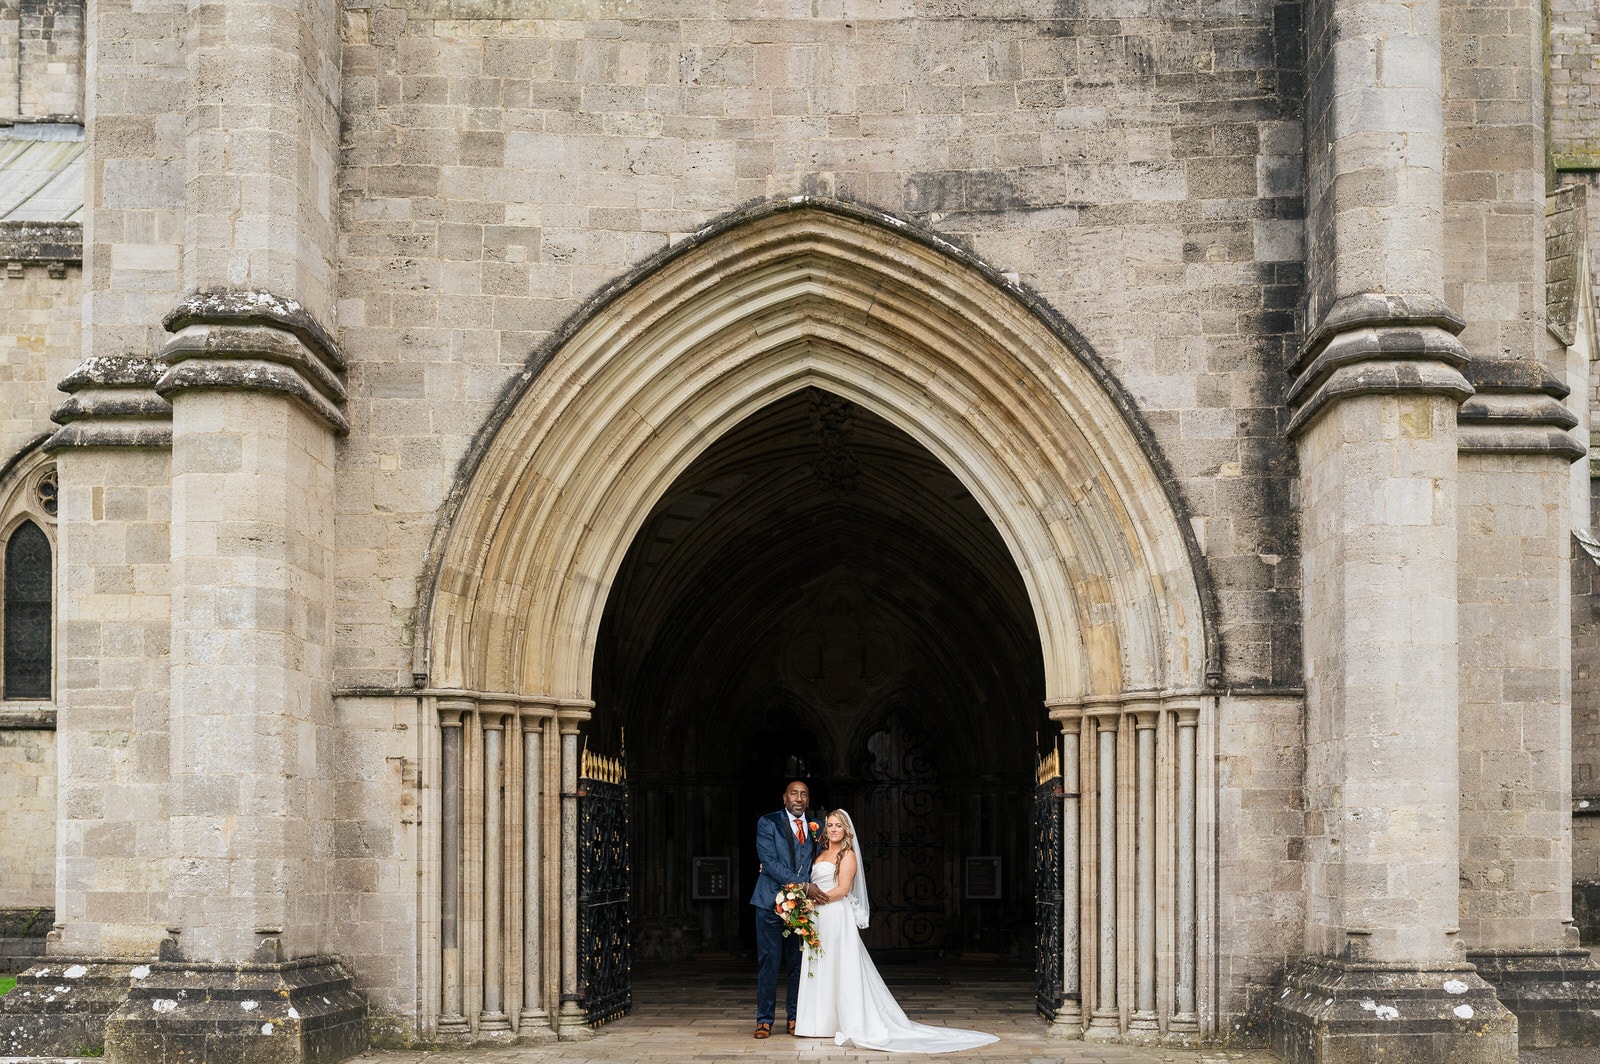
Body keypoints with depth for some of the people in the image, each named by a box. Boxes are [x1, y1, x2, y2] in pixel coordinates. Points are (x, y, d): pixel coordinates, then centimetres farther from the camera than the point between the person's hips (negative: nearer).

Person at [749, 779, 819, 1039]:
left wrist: (813, 891, -2)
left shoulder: (816, 829, 13)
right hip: (771, 901, -4)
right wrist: (802, 886, -18)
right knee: (768, 962, -3)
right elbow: (769, 862, -11)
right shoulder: (768, 823, -1)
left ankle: (795, 1017, 14)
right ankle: (764, 1019, 3)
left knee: (799, 962, 5)